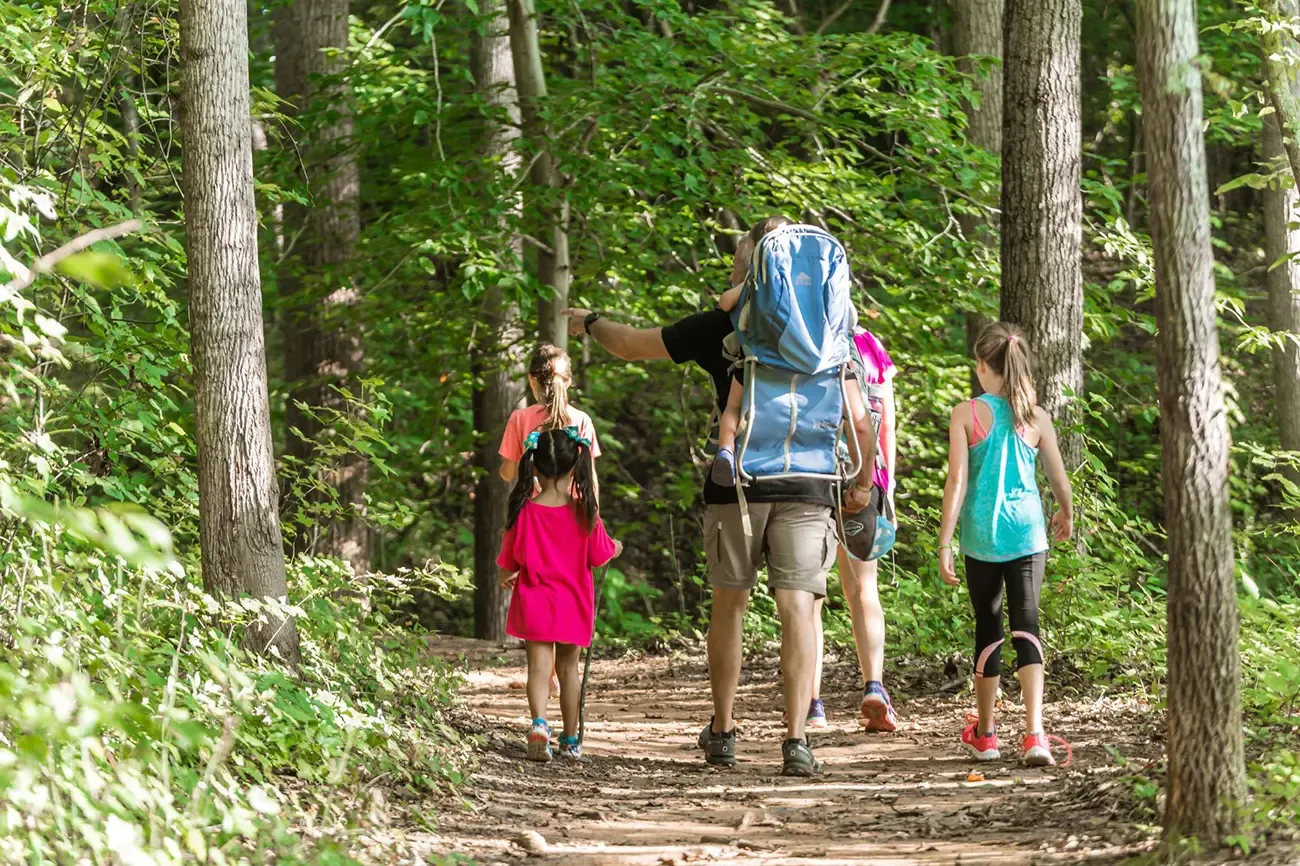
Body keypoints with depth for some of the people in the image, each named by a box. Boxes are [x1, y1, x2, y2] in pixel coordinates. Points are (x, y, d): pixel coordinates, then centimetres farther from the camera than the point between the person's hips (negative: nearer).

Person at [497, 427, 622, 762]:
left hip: (535, 601, -1)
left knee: (539, 666, -3)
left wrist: (506, 578, 23)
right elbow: (599, 555, 1)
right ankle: (570, 740, 21)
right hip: (574, 602, 1)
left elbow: (508, 562, -1)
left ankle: (539, 723, -29)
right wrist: (615, 548, 24)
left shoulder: (525, 511, -10)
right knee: (568, 667, 13)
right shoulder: (584, 512, -9)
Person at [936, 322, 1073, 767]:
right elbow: (1060, 480, 10)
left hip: (981, 536, -1)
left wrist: (944, 544, -7)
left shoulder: (967, 414, -5)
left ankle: (984, 734, 24)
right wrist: (1066, 516, 32)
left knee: (987, 630, 12)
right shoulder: (1036, 418, 2)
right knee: (1026, 628, -2)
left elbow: (957, 482, -10)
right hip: (1027, 532, 1)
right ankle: (1034, 734, -16)